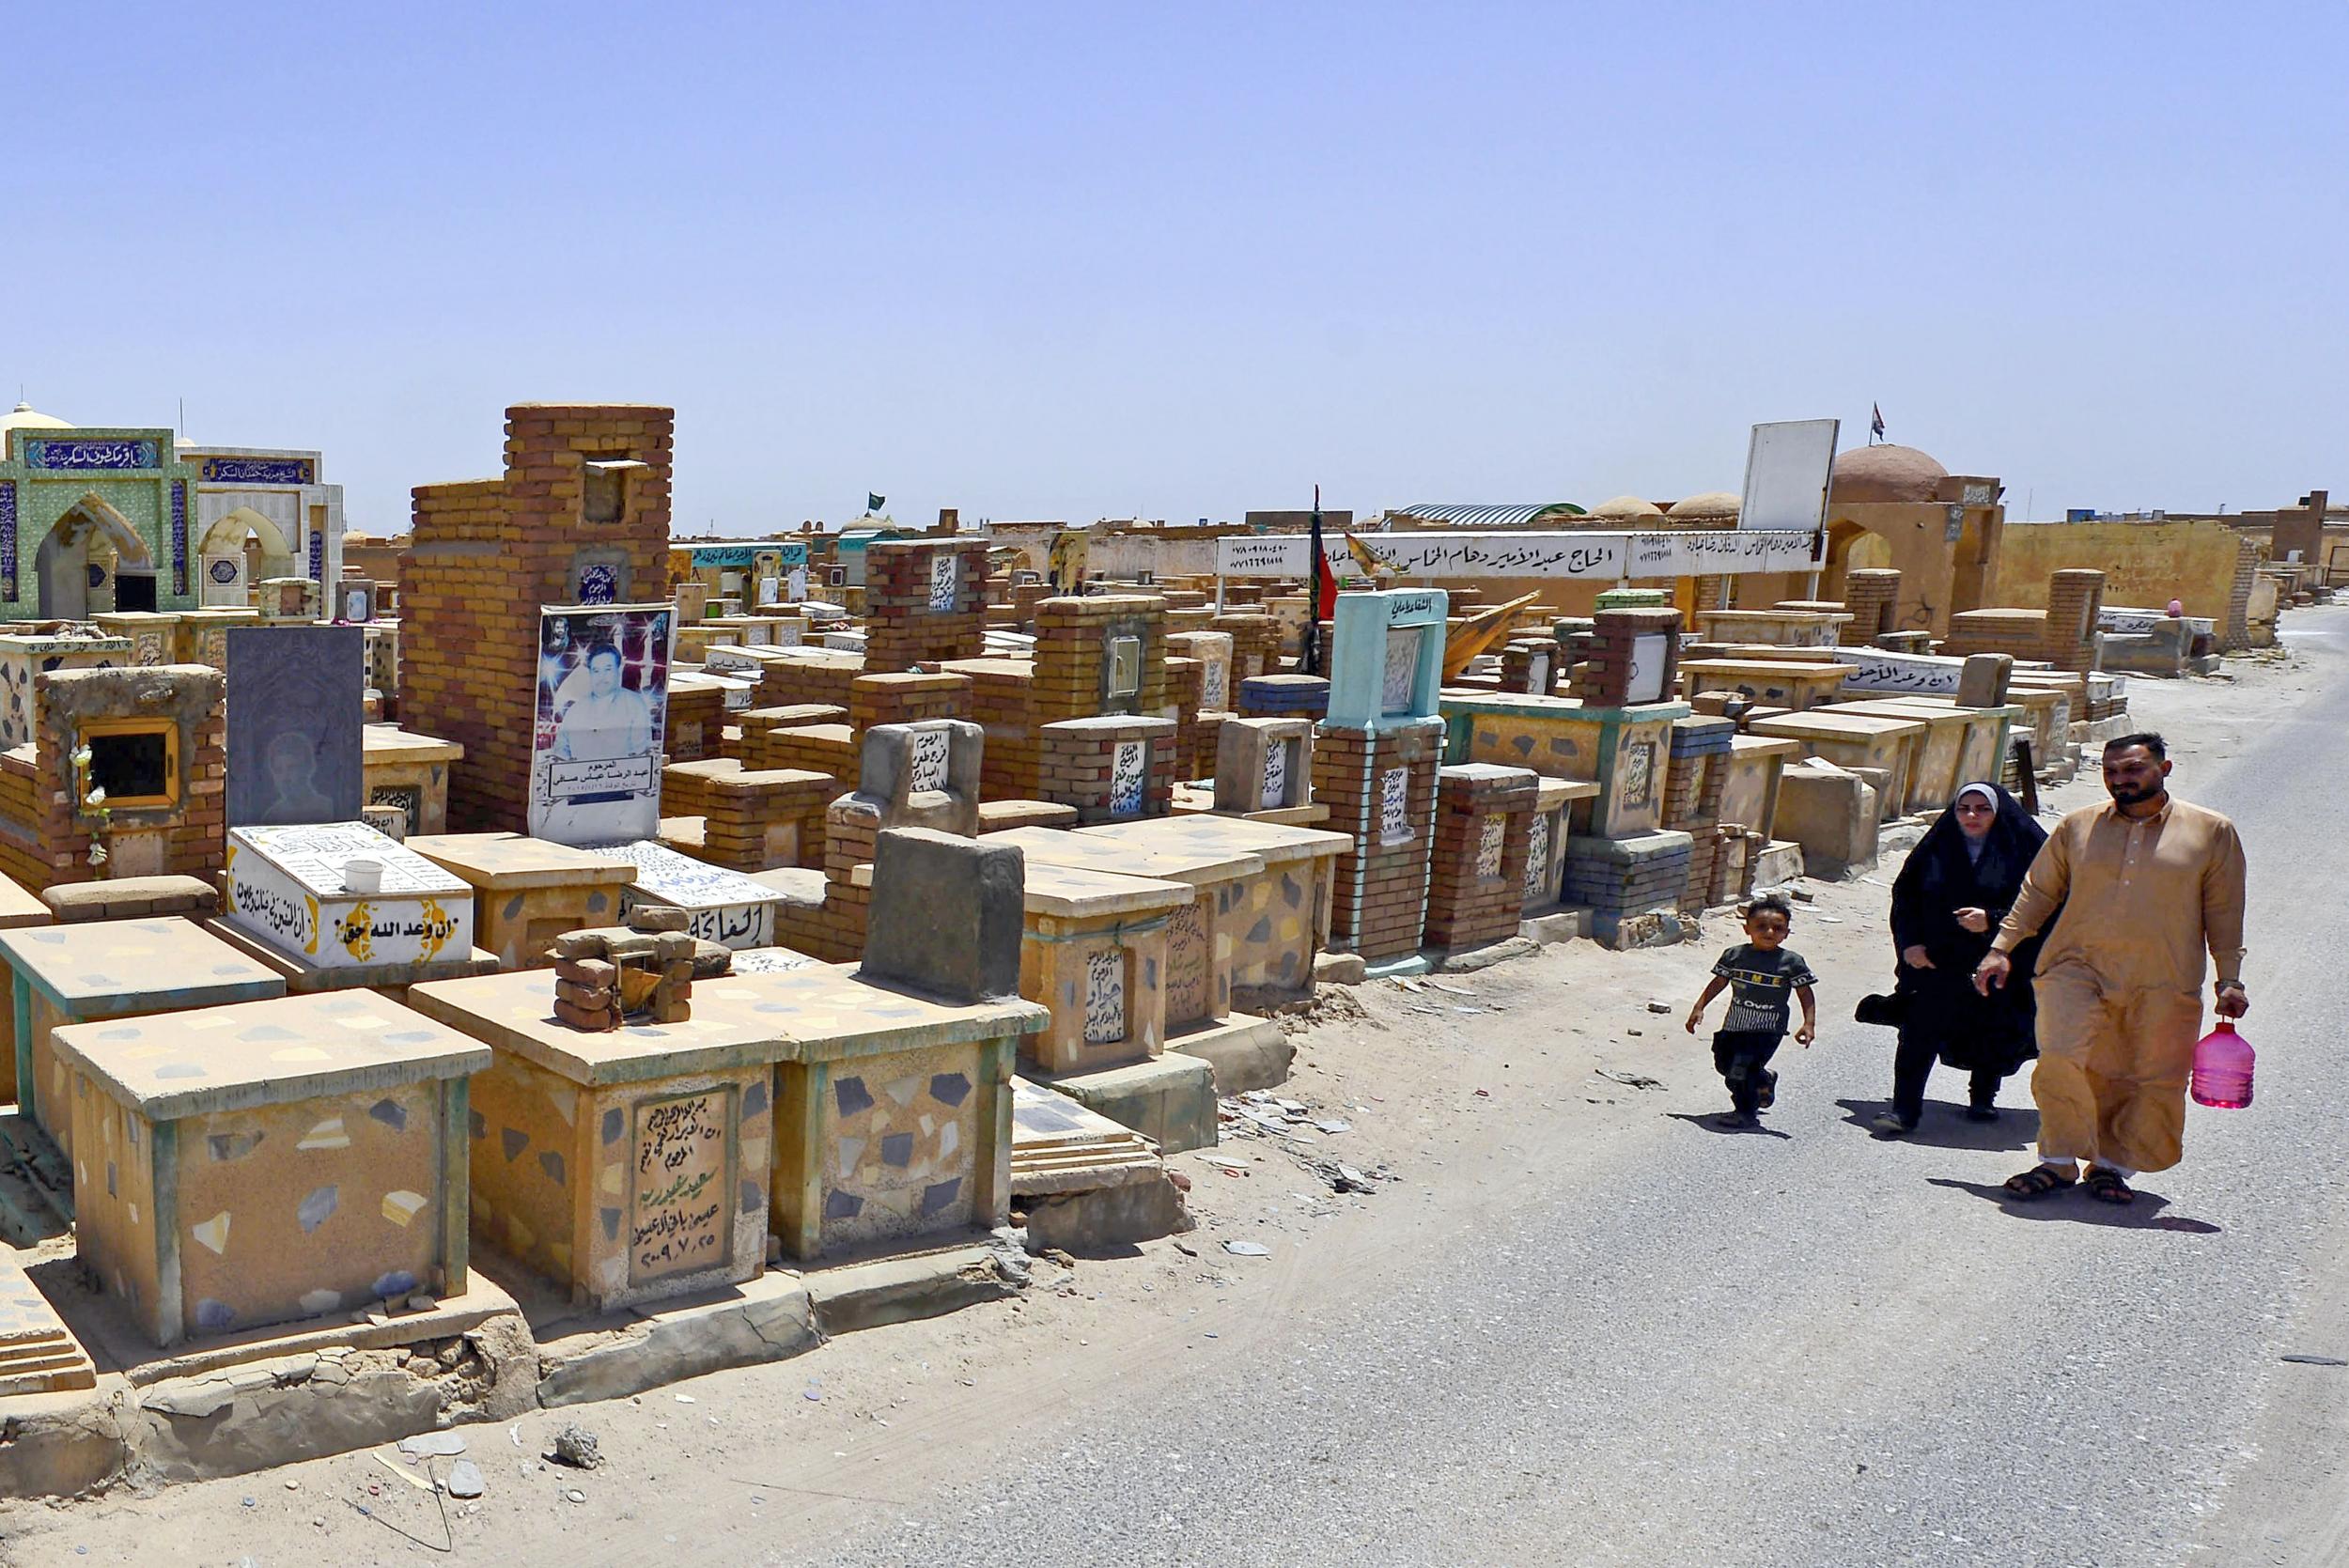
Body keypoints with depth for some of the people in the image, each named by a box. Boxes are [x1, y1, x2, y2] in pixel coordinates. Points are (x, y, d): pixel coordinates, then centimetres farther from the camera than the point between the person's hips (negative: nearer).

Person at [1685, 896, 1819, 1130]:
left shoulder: (1791, 962, -9)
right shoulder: (1734, 955, -1)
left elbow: (1805, 994, -4)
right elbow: (1718, 982, 10)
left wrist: (1809, 1024, -14)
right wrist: (1699, 1008, 6)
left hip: (1767, 1030, -5)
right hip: (1734, 1025, 5)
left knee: (1741, 1069, -14)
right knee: (1724, 1064, 15)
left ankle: (1746, 1113, 10)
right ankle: (1764, 1080, 43)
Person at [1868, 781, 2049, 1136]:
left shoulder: (2025, 847, -5)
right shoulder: (1938, 847, 3)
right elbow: (1905, 893, 8)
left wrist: (1993, 920, -20)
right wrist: (1910, 942, -4)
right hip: (1938, 961, 1)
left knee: (1992, 1035, 13)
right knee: (1920, 1029, -10)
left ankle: (1983, 1097, 37)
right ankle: (1904, 1109, -8)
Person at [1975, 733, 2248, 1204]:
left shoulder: (2211, 832, 7)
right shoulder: (2078, 826, 10)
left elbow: (2223, 913, 10)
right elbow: (2038, 891, 15)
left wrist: (2229, 980, 6)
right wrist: (2001, 948, 9)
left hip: (2163, 984, 0)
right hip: (2077, 967, 0)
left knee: (2156, 1081, 2)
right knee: (2060, 1058, -15)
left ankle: (2112, 1165, 21)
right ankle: (2059, 1161, 2)